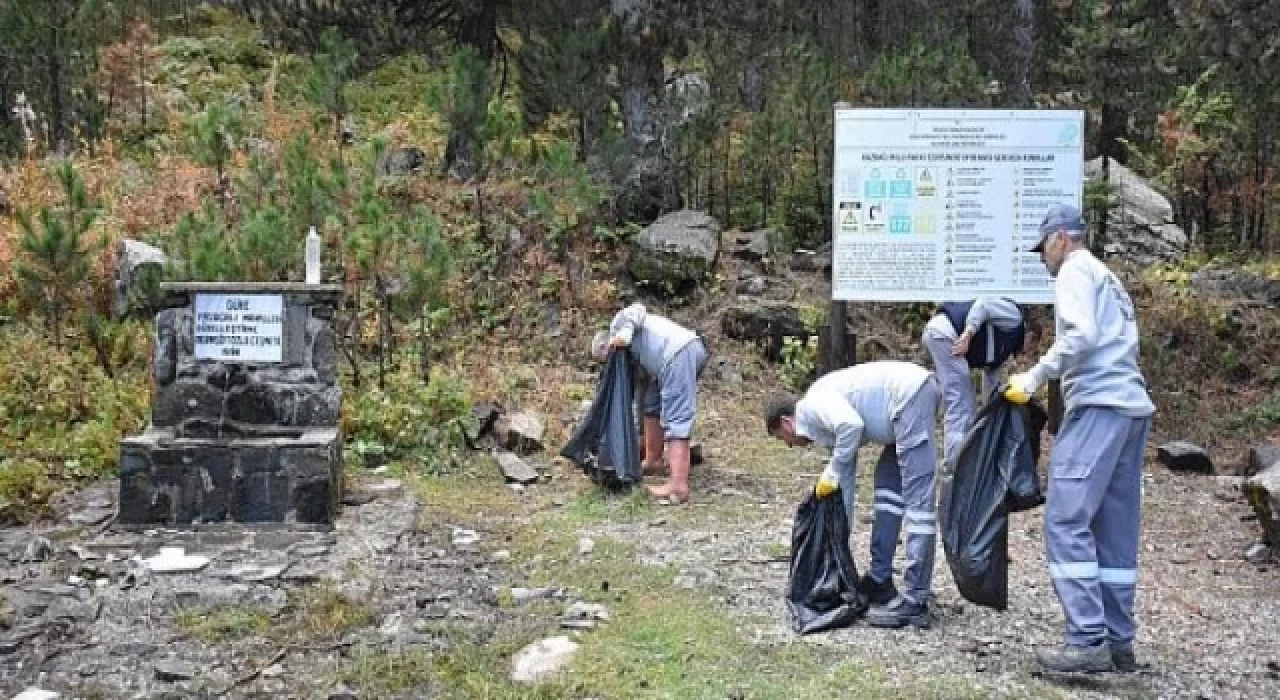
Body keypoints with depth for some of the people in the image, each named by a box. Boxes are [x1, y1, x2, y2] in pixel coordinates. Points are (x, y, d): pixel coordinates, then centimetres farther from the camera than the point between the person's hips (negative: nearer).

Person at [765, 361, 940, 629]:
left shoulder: (813, 403, -2)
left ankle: (914, 603, -8)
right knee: (888, 483, 19)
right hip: (915, 394, 11)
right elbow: (846, 485, 29)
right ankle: (879, 581, 24)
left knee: (917, 501, -10)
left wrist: (831, 474, -8)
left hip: (912, 394, -11)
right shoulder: (829, 421, 24)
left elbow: (851, 425, -22)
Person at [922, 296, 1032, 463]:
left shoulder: (1004, 347, 29)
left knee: (966, 403, 15)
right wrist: (967, 335, -21)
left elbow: (992, 373, 31)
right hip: (944, 332, -10)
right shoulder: (1015, 317, 2)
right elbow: (984, 303, -13)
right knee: (960, 402, -8)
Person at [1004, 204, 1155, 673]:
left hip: (1099, 405, -10)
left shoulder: (1076, 270, 1)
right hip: (1131, 406, 10)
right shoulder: (1108, 279, 29)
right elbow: (1114, 344, 20)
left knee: (1067, 520, -12)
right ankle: (1118, 642, 9)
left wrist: (1034, 378, -10)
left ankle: (1088, 641, -16)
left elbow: (1081, 336, -15)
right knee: (1115, 530, 8)